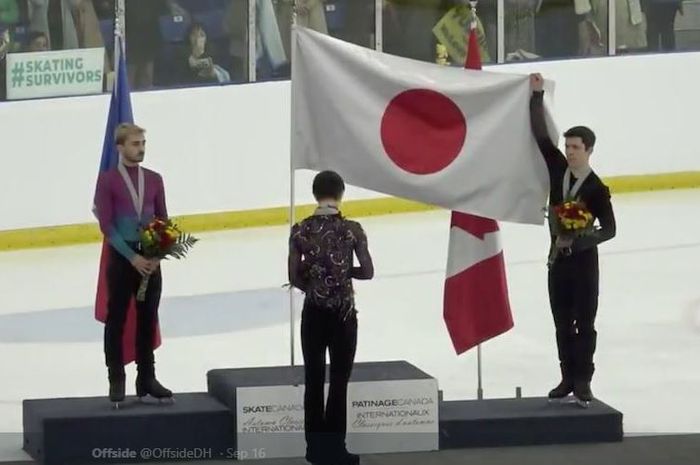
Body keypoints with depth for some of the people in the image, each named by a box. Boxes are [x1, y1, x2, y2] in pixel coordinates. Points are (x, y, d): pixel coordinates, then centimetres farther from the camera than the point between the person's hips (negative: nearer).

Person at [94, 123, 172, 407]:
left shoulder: (154, 179, 8)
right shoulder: (107, 180, -5)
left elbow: (163, 221, 9)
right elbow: (106, 225, -10)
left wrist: (157, 254, -7)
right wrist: (132, 257, -16)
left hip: (151, 259, 4)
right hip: (122, 258, -4)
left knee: (148, 319, 8)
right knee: (116, 320, 1)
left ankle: (147, 378, 16)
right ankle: (116, 381, 7)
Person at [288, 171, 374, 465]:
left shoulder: (300, 231, -6)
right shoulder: (351, 230, -10)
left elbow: (294, 278, -3)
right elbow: (367, 272, -4)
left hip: (313, 313, 2)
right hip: (343, 313, -1)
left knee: (314, 380, 12)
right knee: (339, 382, 6)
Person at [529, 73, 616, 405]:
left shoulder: (597, 189, -12)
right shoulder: (558, 168, 0)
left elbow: (609, 229, -12)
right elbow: (540, 135, -1)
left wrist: (576, 241, -24)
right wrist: (537, 95, -7)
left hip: (584, 262, -5)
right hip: (558, 260, 5)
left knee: (585, 324, 2)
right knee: (563, 325, 11)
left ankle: (583, 381, 8)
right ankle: (568, 378, 20)